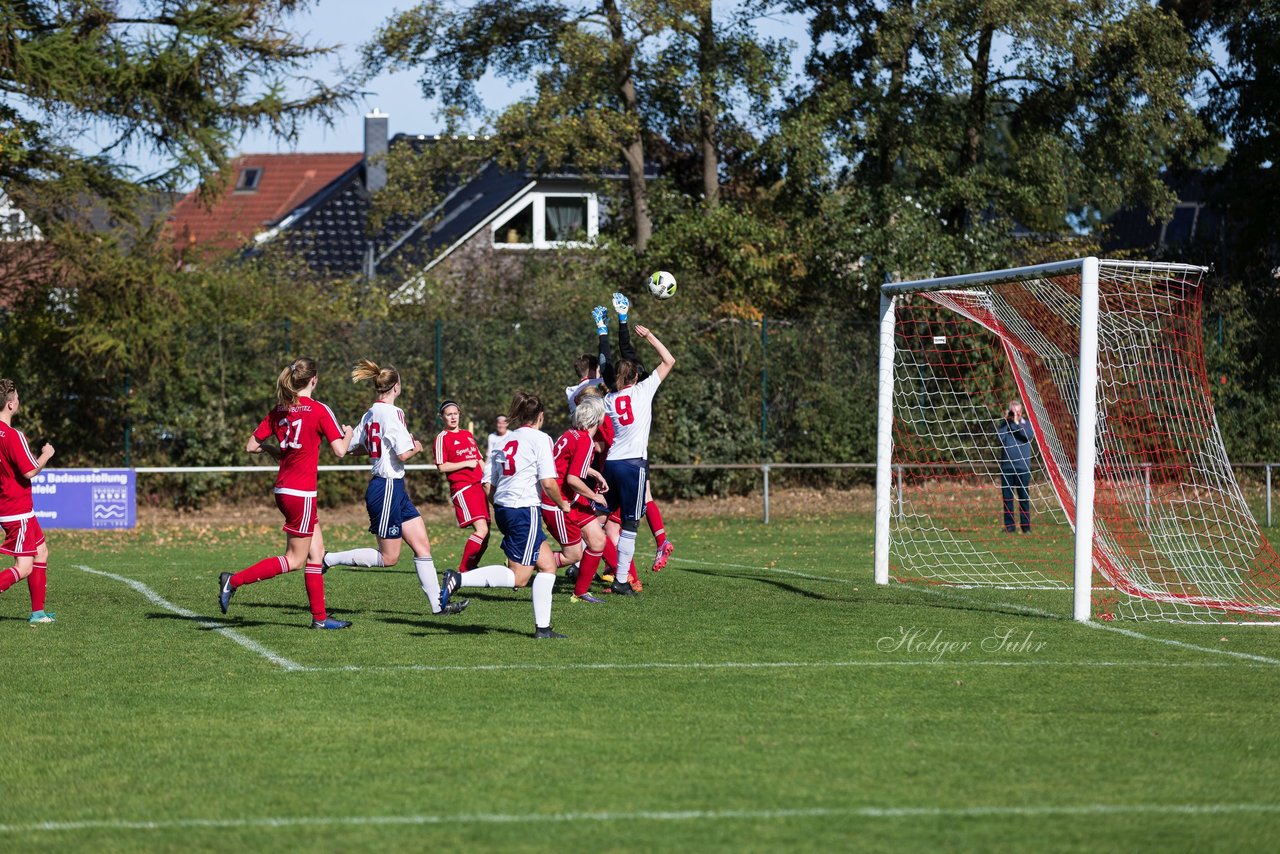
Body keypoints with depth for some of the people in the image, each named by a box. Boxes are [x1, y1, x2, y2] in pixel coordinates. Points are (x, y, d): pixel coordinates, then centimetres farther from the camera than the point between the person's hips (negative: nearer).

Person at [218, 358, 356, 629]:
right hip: (301, 493, -8)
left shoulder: (278, 411, 7)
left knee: (316, 552, 13)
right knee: (295, 560, 0)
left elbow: (251, 445, 7)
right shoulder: (319, 410, -12)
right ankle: (234, 580, -6)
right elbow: (339, 451, -13)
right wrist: (348, 434, 7)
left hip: (283, 489, 8)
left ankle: (319, 616, 13)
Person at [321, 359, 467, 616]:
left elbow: (351, 448, 15)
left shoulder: (370, 414, 9)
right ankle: (328, 559, 4)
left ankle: (437, 604, 6)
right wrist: (416, 447, -2)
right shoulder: (392, 413, -17)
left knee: (422, 545, 7)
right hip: (388, 488, -10)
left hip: (395, 489, 10)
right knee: (388, 557, -1)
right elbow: (403, 453, -23)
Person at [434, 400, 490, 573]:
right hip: (462, 488, -8)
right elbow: (442, 467, -9)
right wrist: (466, 463, -11)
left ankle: (470, 568, 14)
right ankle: (462, 571, -17)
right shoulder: (442, 438, -2)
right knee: (481, 530, -20)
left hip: (478, 486, 8)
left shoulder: (468, 435, 19)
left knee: (485, 533, 4)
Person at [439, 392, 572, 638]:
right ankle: (459, 579, -17)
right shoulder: (540, 438, -5)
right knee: (518, 578, -4)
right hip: (525, 509, -8)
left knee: (547, 565, 15)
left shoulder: (506, 440, 15)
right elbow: (548, 482, -13)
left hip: (502, 508, 8)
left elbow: (488, 484, 12)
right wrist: (562, 504, 5)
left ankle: (542, 627, 10)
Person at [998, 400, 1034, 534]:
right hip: (1006, 466, 2)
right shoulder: (1004, 424, 10)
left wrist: (1016, 423, -8)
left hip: (1022, 467, -1)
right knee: (1007, 497, 2)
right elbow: (999, 437, -7)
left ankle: (1026, 526, 3)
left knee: (1024, 497, -1)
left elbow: (1028, 435, -12)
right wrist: (1006, 421, -7)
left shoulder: (1026, 424, 8)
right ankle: (1009, 526, 7)